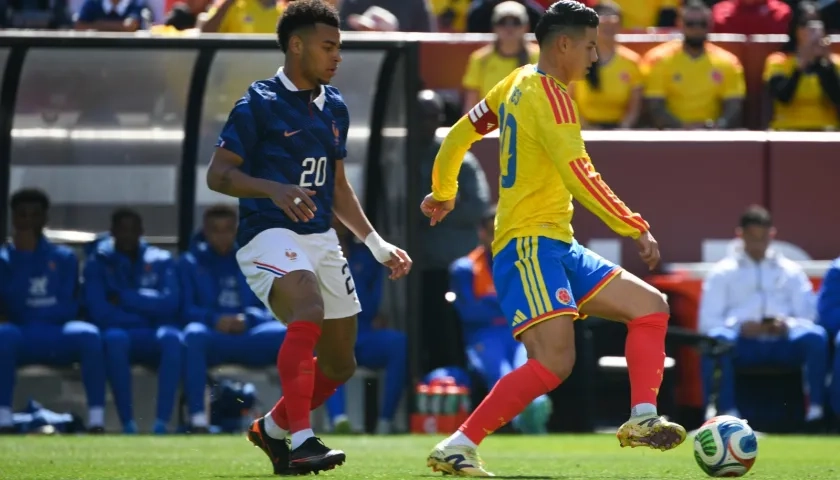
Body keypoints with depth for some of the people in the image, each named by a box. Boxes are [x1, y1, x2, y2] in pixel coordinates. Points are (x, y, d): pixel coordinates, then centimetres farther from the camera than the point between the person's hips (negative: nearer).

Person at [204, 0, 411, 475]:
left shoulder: (334, 107, 15)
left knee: (340, 365, 8)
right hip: (269, 235, -8)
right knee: (309, 311, -34)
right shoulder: (259, 104, -7)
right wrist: (275, 190, -26)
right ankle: (301, 441, -36)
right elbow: (217, 173, -10)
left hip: (322, 239, 8)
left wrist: (377, 245, 20)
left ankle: (272, 428, 32)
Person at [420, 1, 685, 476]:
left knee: (652, 306, 6)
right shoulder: (550, 94, -13)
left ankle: (641, 419, -8)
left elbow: (460, 134, 24)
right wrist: (638, 228, -18)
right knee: (554, 362, -23)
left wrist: (443, 192, 39)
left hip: (557, 246, 11)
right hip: (530, 244, -11)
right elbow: (580, 177, -21)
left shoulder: (520, 83, 15)